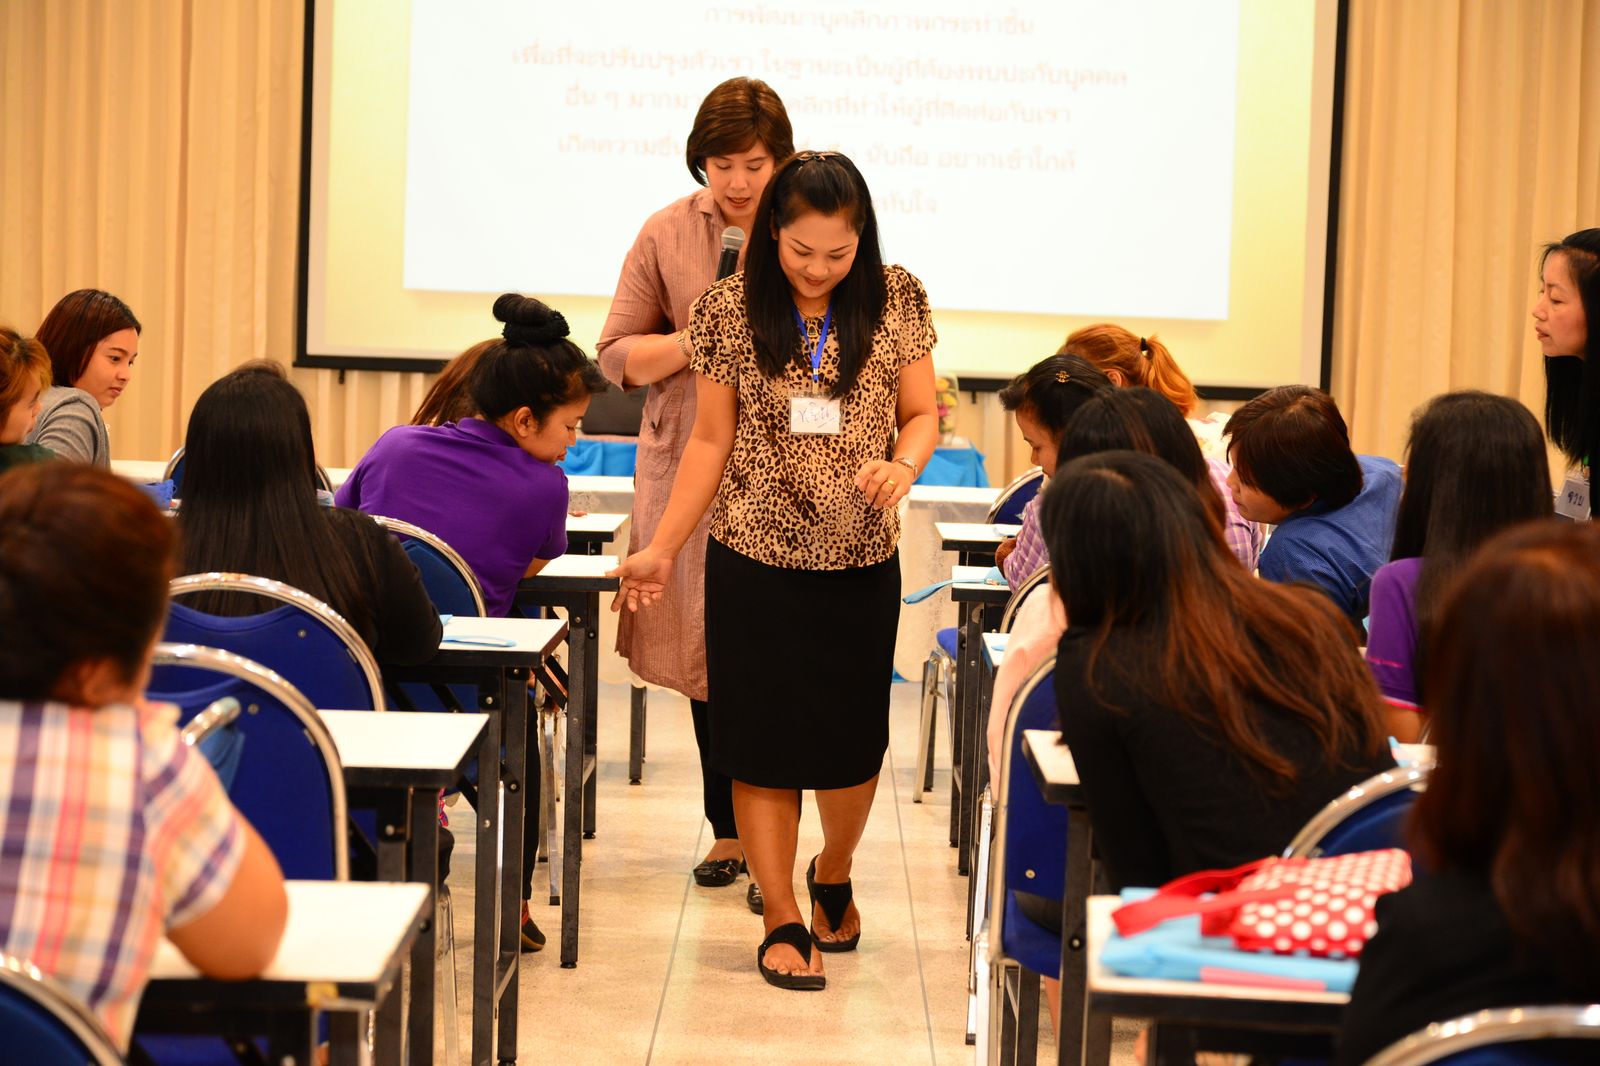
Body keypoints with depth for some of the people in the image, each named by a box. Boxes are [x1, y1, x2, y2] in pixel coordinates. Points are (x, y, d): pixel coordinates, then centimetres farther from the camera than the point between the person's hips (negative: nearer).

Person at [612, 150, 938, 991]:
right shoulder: (730, 310, -4)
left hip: (861, 561, 1)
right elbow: (711, 440, 2)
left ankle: (833, 876, 37)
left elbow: (920, 415, 2)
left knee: (854, 740, 9)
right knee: (764, 743, 1)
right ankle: (783, 923, 12)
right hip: (755, 559, -1)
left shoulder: (896, 302, -2)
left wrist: (903, 465, -21)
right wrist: (662, 549, -1)